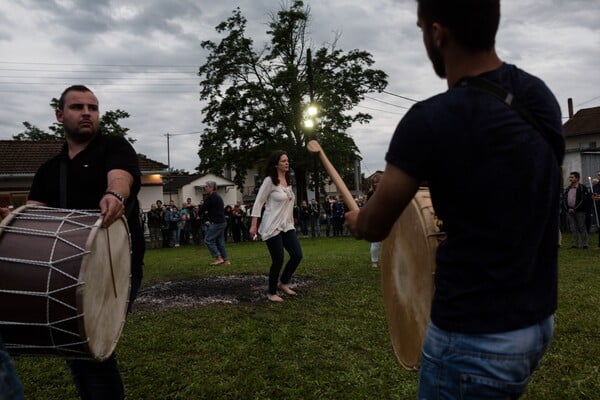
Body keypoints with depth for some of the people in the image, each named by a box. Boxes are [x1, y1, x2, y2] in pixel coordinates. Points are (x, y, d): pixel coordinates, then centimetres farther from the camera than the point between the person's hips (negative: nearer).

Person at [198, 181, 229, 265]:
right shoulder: (218, 196, 18)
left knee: (208, 240, -5)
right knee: (220, 241, 11)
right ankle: (226, 260, 11)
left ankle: (218, 258, -8)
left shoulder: (211, 197, -14)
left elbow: (203, 208, -11)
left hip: (216, 223, -10)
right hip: (222, 222, 10)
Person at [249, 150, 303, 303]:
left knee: (297, 255, 1)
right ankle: (271, 293, 15)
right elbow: (258, 202, -11)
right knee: (278, 260, -4)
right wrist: (254, 225, -14)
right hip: (272, 227, -7)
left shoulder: (287, 180, 12)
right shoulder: (269, 180, -11)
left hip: (287, 226, 7)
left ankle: (283, 283, 24)